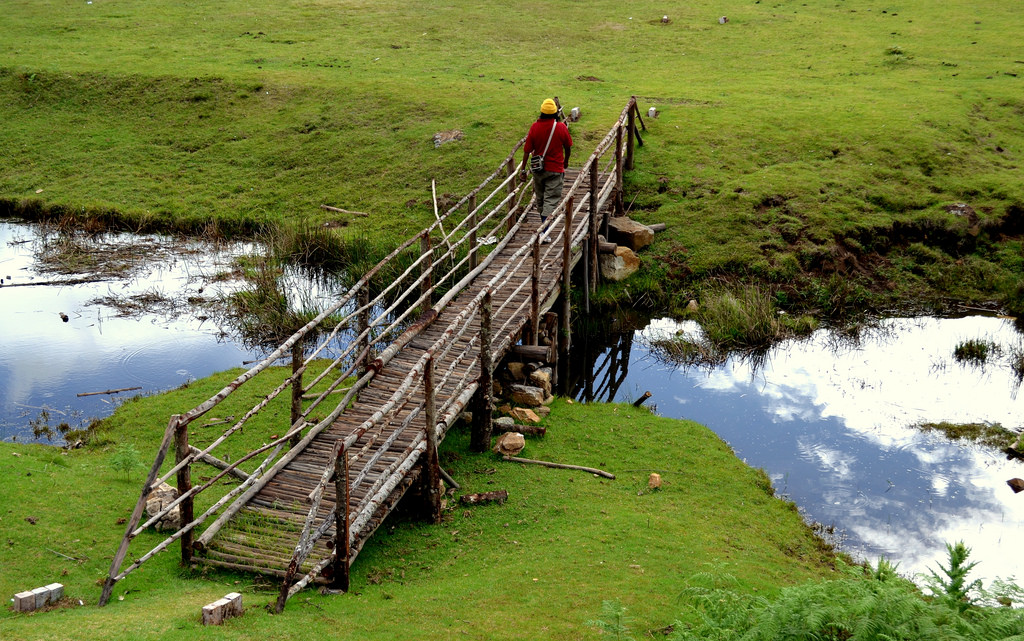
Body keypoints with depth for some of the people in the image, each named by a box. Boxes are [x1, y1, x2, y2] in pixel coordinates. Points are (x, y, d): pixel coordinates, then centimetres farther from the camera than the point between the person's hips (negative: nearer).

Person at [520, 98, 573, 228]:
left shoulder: (535, 127, -8)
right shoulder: (561, 127, -11)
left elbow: (527, 150, -6)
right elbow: (568, 147, 3)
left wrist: (523, 170, 2)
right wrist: (566, 161, 23)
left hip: (538, 169, 3)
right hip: (555, 169, -3)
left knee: (540, 197, 19)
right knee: (551, 199, -4)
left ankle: (543, 222, 37)